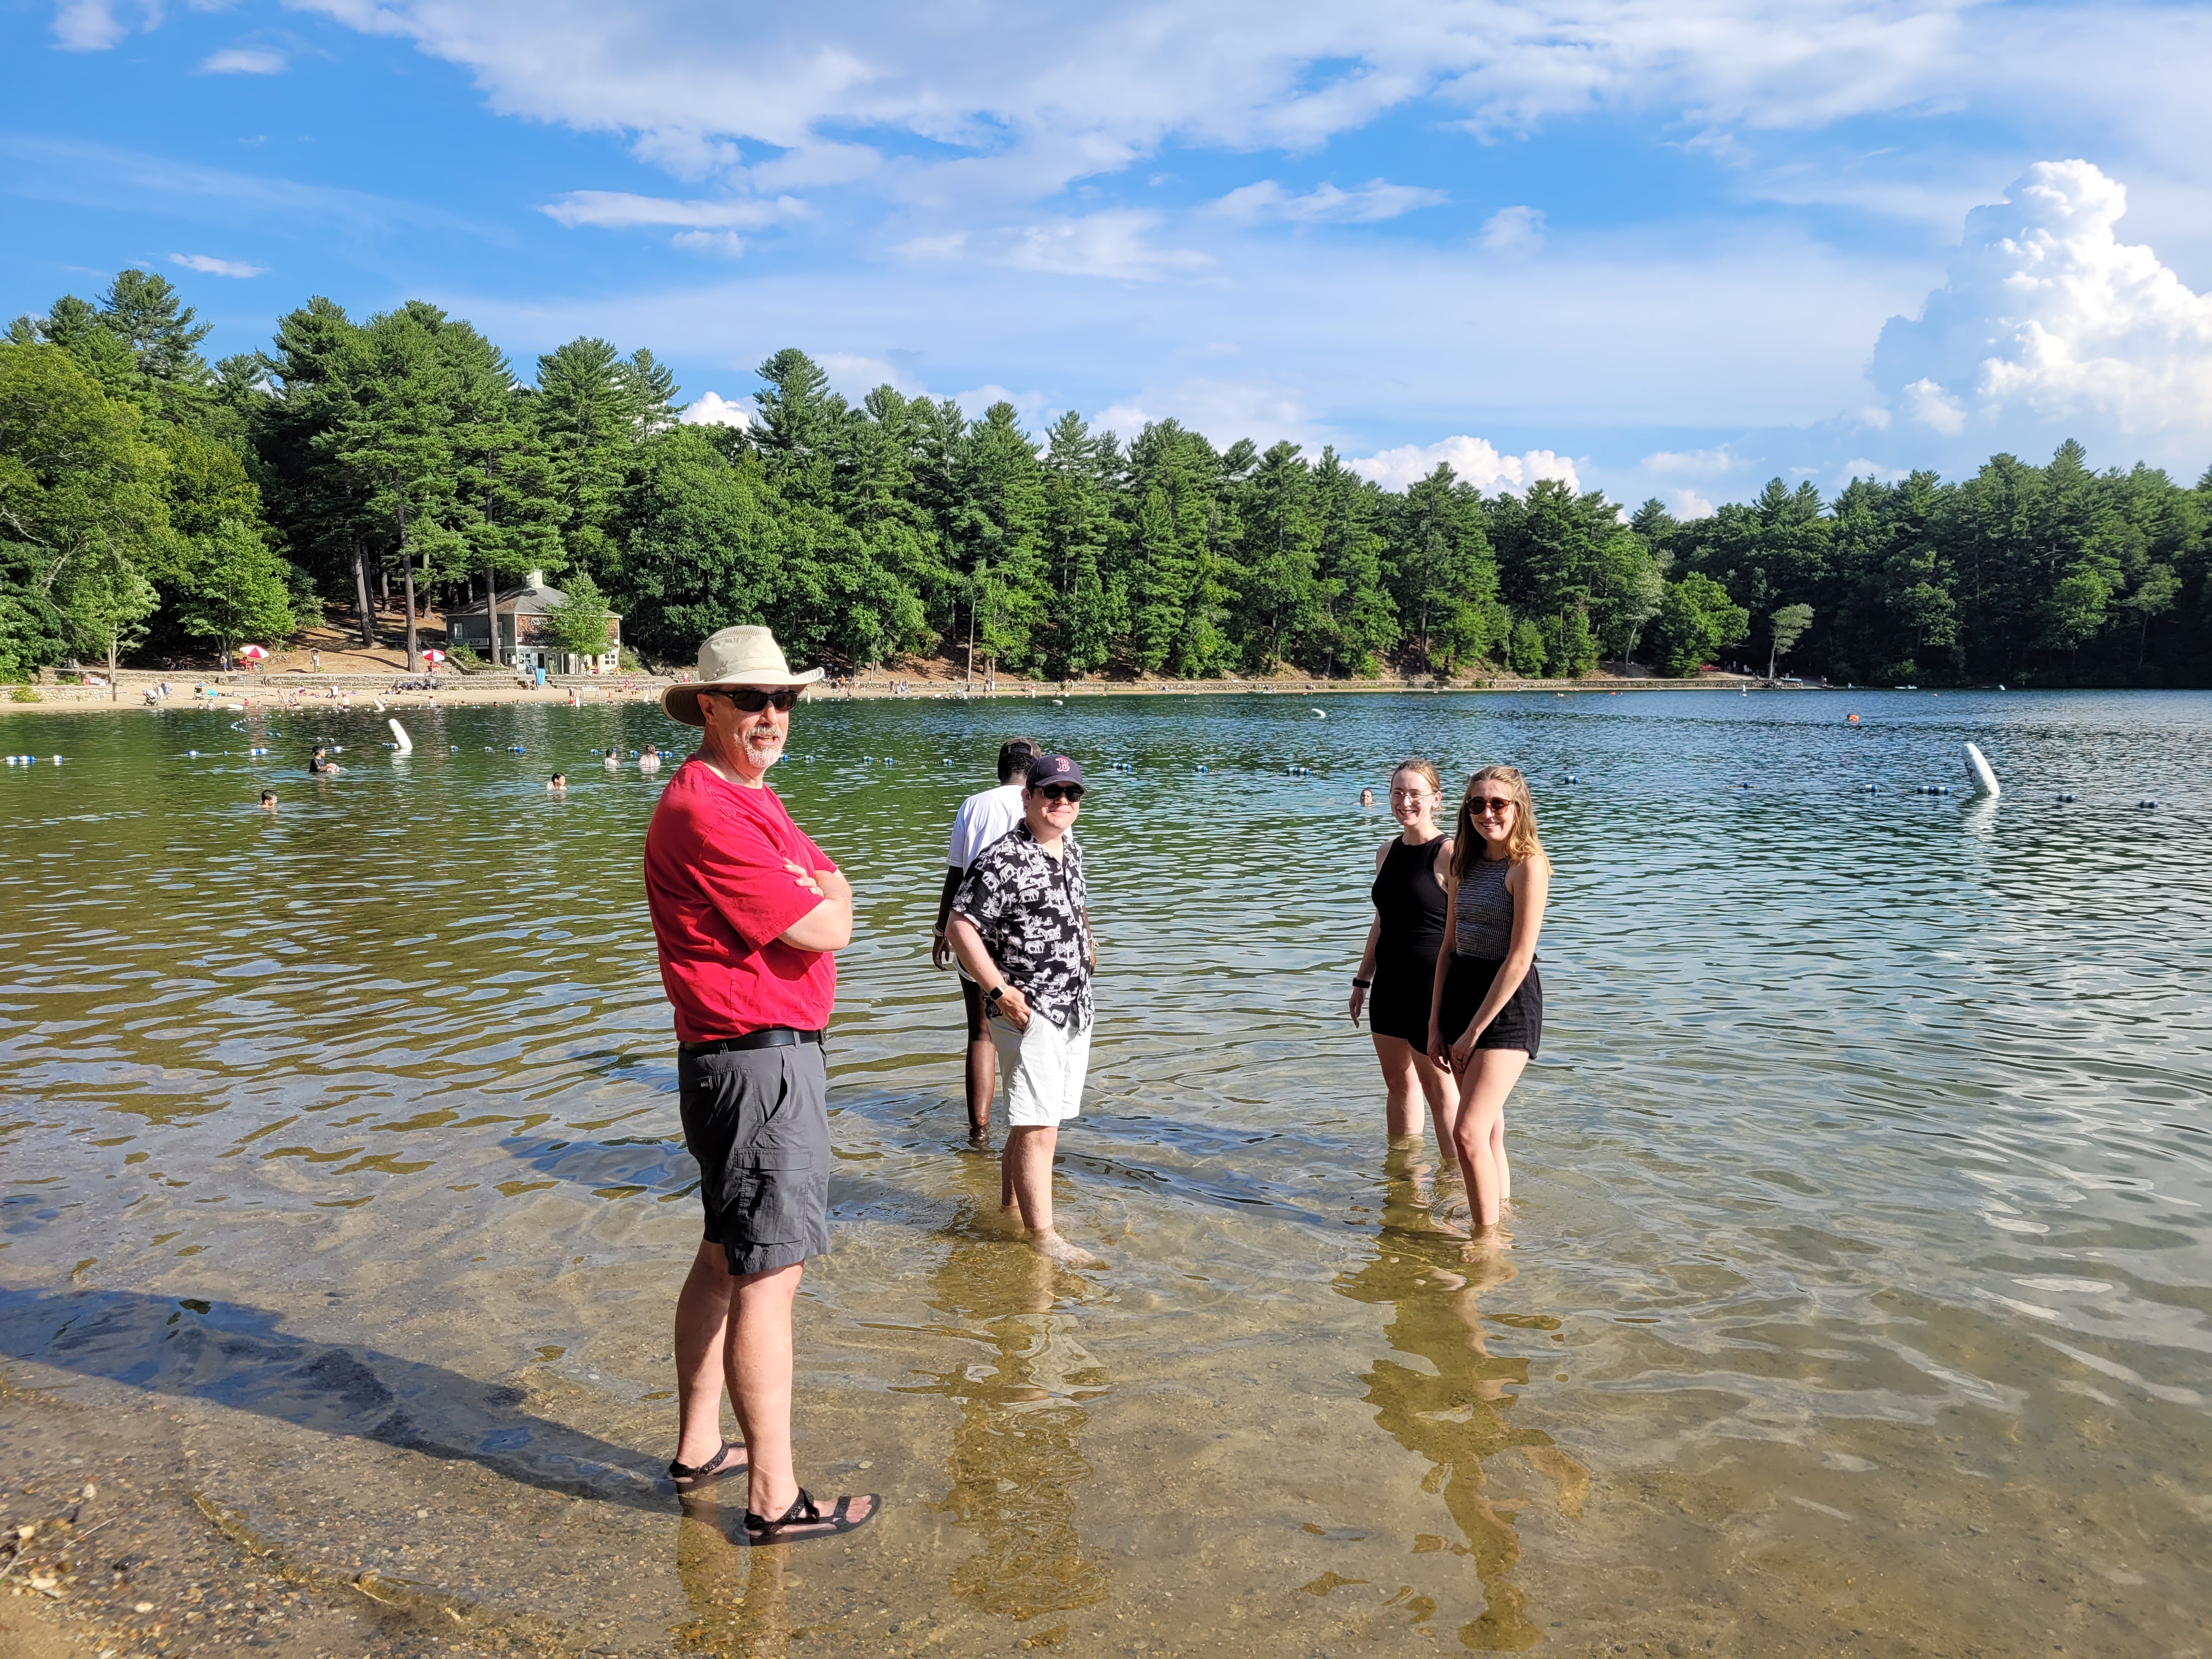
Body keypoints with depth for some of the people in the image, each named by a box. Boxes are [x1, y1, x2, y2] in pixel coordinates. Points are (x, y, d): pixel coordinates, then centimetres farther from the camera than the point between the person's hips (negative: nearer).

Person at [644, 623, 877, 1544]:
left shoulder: (749, 802, 17)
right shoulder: (706, 813, -19)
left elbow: (827, 889, 16)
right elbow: (824, 930, -19)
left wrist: (816, 896, -3)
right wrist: (832, 897, 0)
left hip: (765, 1052, 11)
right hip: (760, 1060, -11)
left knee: (727, 1255, 19)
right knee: (769, 1272, -5)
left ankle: (698, 1448, 32)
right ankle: (774, 1496, 5)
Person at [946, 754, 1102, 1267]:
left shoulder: (1071, 851, 12)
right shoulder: (1002, 861, -15)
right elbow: (961, 927, -18)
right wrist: (999, 990, -19)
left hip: (1075, 1008, 8)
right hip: (1029, 1012, -8)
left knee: (1037, 1122, 16)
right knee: (1037, 1127, -6)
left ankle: (1011, 1206, 30)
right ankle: (1043, 1236, 2)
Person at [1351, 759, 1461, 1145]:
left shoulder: (1448, 853, -12)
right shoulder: (1387, 852, 10)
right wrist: (1362, 980, 20)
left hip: (1431, 984, -7)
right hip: (1389, 983, 7)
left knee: (1438, 1088, 1)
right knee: (1397, 1082, 16)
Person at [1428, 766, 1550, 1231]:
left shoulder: (1527, 866, -12)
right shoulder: (1467, 864, 11)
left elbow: (1519, 959, -16)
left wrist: (1473, 1030, -13)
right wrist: (1436, 1025, 7)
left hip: (1507, 1005, -7)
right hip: (1461, 995, 8)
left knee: (1469, 1133, -14)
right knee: (1489, 1130, 15)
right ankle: (1502, 1218, 27)